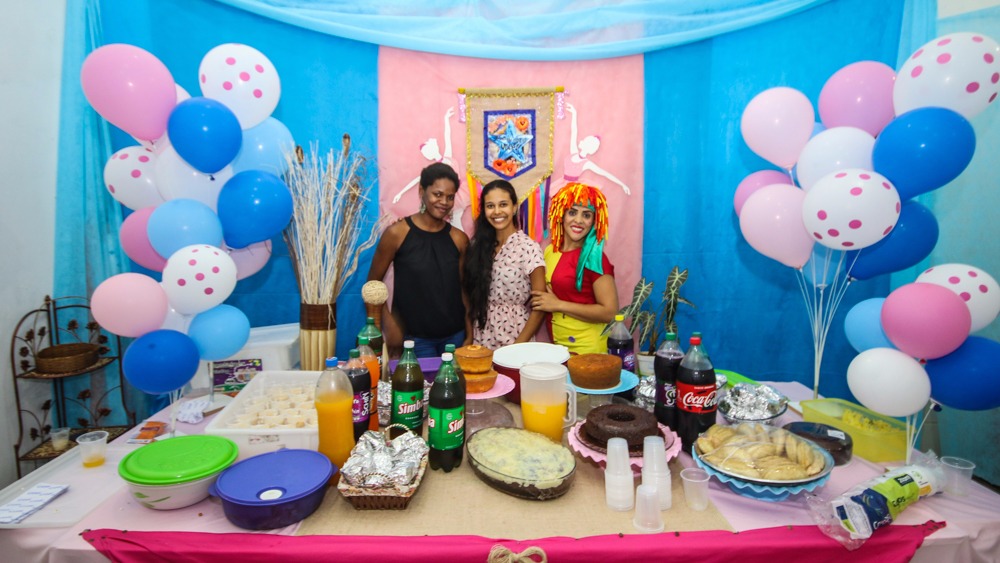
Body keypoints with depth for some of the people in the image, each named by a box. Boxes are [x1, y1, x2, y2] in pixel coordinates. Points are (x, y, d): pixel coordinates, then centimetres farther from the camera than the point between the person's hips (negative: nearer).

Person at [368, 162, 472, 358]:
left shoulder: (459, 239, 0)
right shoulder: (397, 233, -8)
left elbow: (462, 289, 7)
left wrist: (469, 335, 4)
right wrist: (389, 324, -9)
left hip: (455, 337, 3)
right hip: (414, 338, -3)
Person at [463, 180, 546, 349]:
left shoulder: (528, 248, -12)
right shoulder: (478, 245, 2)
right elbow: (471, 296, 6)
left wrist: (517, 347, -15)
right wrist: (469, 338, -1)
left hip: (514, 340, -4)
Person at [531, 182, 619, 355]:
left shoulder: (594, 257, -14)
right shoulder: (549, 251, 4)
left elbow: (610, 312, -19)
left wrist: (559, 305, -18)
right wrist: (539, 301, -1)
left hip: (587, 351, -6)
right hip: (556, 346, 6)